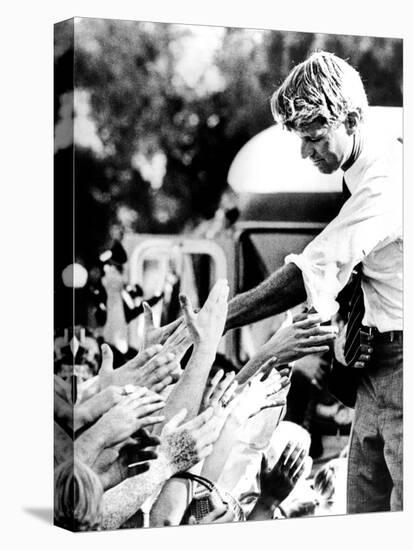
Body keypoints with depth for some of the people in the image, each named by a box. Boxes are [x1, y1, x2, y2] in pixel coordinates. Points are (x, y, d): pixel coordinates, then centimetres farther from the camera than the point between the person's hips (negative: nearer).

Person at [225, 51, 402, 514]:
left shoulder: (386, 179, -20)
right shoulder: (361, 173, 11)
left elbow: (306, 278, -23)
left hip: (400, 362, -9)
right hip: (377, 363, 9)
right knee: (362, 512, 11)